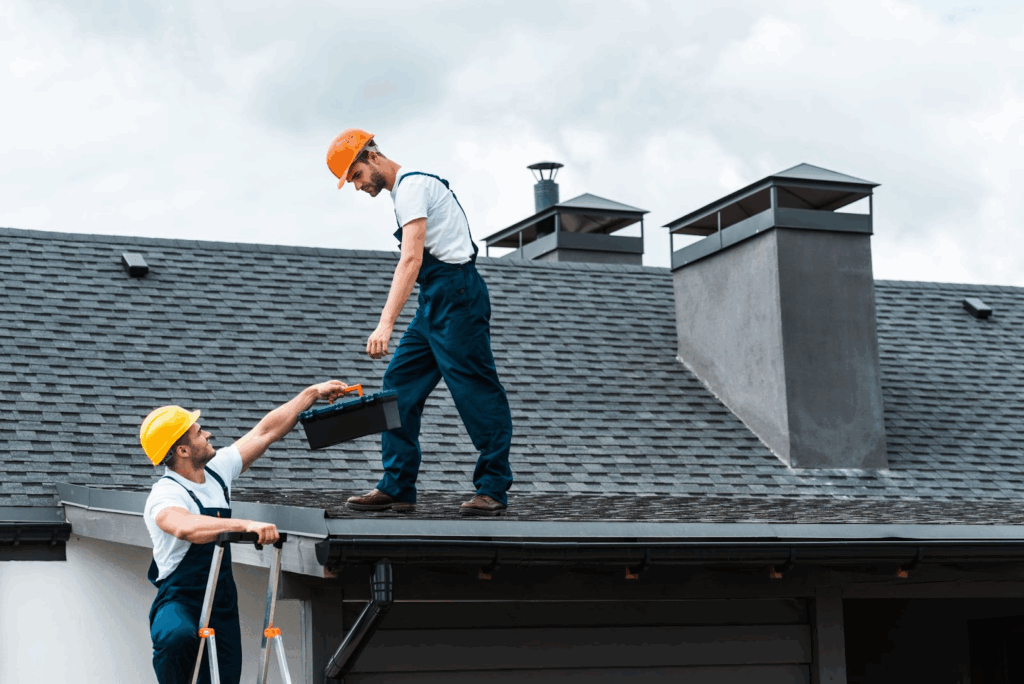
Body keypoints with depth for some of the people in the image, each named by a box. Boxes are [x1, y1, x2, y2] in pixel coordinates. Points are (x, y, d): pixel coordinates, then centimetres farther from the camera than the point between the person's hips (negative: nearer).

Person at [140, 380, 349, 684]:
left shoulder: (217, 470, 4)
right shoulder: (164, 495, -20)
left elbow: (266, 431, 12)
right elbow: (186, 527, -43)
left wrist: (313, 393, 15)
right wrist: (246, 525, -51)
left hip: (222, 603, 8)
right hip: (178, 602, -7)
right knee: (177, 636, -41)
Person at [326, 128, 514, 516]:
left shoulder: (411, 185, -12)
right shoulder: (405, 188, 19)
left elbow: (411, 259, -23)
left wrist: (386, 323, -31)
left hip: (455, 294, -11)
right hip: (435, 302, 11)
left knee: (476, 392, -7)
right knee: (400, 386, 6)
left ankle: (493, 489, -2)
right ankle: (397, 488, 7)